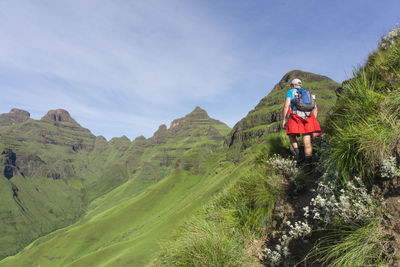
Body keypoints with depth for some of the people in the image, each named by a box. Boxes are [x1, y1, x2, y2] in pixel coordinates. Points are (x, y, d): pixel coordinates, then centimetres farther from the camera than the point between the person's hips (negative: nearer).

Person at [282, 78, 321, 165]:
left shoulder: (290, 92, 12)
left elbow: (286, 106, -3)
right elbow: (315, 108, 17)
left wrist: (284, 120, 1)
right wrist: (313, 121, 19)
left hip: (295, 117, -3)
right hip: (308, 118, 3)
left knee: (292, 136, 21)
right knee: (307, 143, 2)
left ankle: (298, 154, 1)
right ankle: (308, 163, -3)